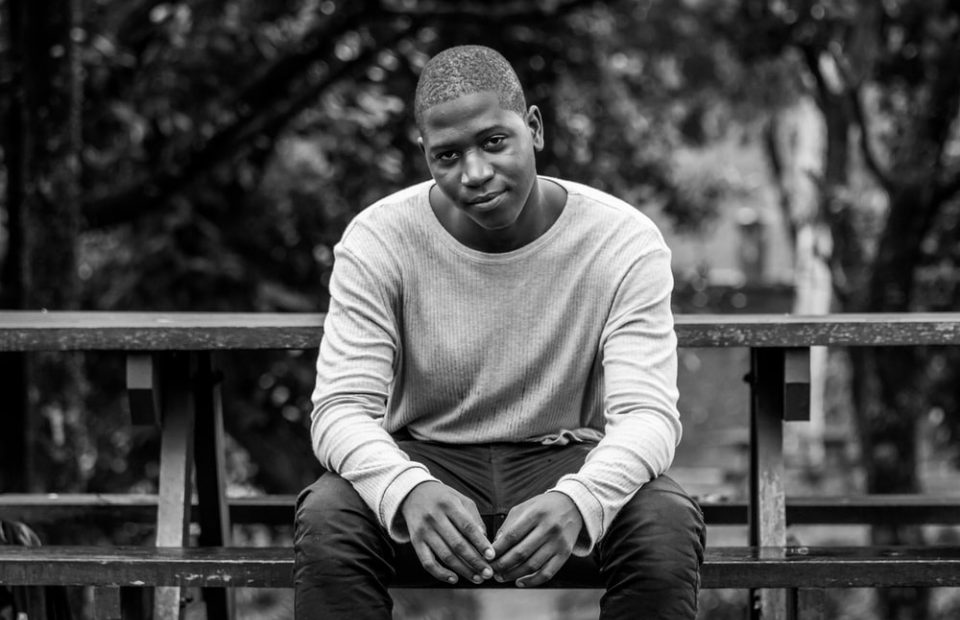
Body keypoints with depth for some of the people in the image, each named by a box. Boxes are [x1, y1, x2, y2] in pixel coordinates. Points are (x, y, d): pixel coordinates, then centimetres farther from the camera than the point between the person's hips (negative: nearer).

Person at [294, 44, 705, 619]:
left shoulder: (625, 241, -13)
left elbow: (647, 413, -20)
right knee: (326, 519, -32)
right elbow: (343, 408, -18)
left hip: (567, 460, 1)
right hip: (424, 459, 0)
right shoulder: (377, 241, -12)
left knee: (669, 523, -30)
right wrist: (410, 492, -41)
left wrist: (577, 501, -44)